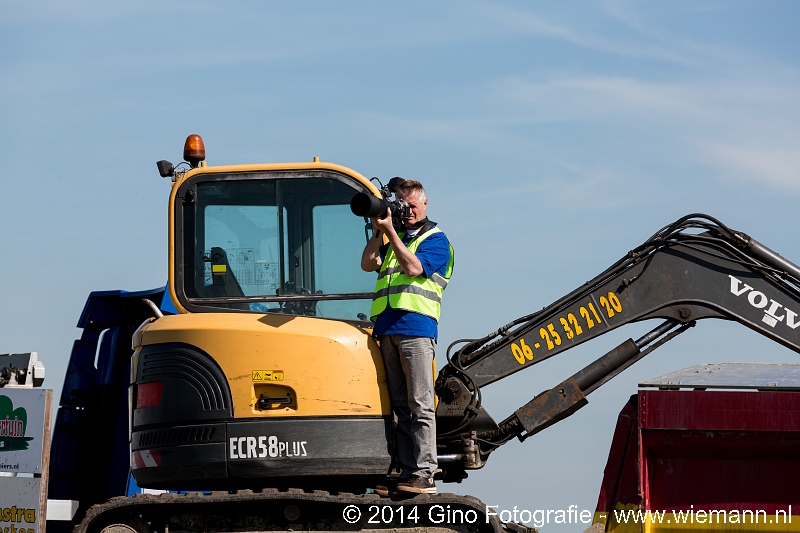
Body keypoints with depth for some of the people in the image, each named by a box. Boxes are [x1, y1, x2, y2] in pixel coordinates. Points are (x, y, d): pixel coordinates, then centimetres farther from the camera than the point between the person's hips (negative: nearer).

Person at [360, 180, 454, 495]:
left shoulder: (435, 239, 7)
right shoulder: (393, 241, 26)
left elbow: (413, 268, -9)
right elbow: (368, 264, 12)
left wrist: (391, 231, -8)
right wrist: (378, 232, 2)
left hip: (416, 328, -6)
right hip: (387, 330, 6)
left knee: (420, 405, -9)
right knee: (399, 406, 4)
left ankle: (424, 475, -12)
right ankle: (405, 473, 3)